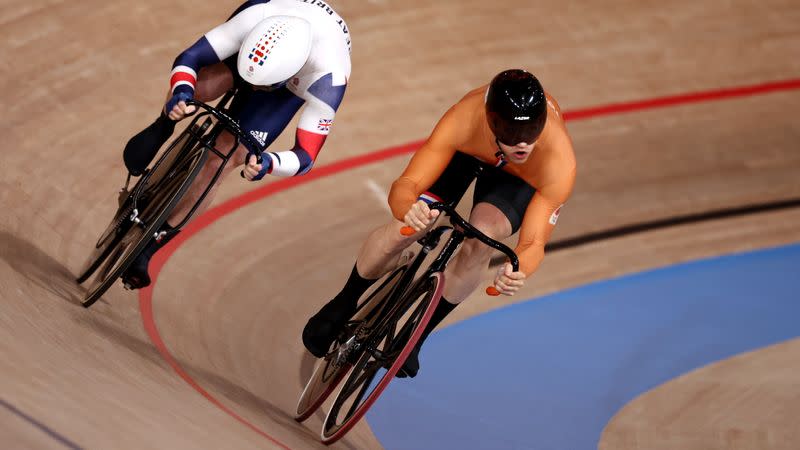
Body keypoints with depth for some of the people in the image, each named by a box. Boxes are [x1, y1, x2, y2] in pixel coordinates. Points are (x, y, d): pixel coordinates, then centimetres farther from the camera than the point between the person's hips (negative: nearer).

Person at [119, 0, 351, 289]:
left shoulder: (329, 80, -45)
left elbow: (305, 156, -38)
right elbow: (189, 57, -32)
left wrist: (268, 164, -60)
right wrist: (180, 91, -55)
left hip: (298, 80, -1)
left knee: (224, 159, -13)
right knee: (198, 87, -32)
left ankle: (150, 246, 5)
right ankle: (162, 128, 7)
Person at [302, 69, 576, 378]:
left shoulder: (559, 159, -43)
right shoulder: (464, 120, -43)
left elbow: (533, 242, -41)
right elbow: (405, 184, -41)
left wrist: (517, 272, -65)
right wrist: (409, 209, -66)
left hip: (519, 178, -1)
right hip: (466, 149, 1)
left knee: (480, 240, -27)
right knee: (399, 232, -13)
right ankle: (343, 304, 21)